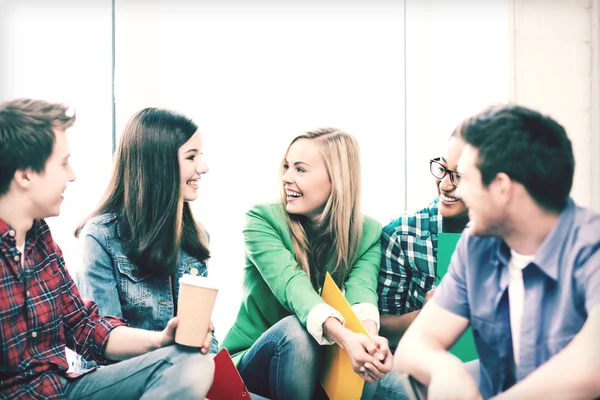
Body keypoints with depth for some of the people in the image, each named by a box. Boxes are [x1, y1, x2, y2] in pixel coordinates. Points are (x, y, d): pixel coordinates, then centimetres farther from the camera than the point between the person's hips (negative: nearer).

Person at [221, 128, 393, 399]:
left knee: (380, 366, -30)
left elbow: (362, 288, -23)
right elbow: (291, 284, -30)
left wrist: (369, 334, -49)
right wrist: (343, 335, -50)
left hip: (325, 365, 2)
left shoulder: (369, 233, -4)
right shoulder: (262, 219, -12)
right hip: (252, 360, -1)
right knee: (296, 328, -35)